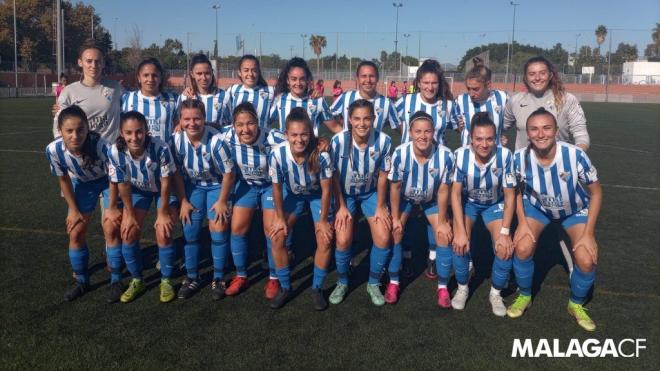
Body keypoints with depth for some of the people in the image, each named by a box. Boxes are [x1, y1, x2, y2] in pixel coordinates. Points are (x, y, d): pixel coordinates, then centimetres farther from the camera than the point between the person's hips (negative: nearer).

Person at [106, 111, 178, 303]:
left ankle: (166, 281, 12)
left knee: (163, 234, -12)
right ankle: (137, 280, 18)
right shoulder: (115, 152, -30)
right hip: (138, 190, 3)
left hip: (163, 190, -3)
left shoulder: (160, 148, -37)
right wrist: (130, 214, -7)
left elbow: (165, 182, -23)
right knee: (128, 234, -5)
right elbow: (122, 184, -15)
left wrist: (163, 212, -14)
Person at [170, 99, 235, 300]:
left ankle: (218, 279, 10)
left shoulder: (216, 140, -32)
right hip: (192, 185, 3)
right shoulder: (176, 141, -21)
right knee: (190, 229, 1)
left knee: (218, 228, -8)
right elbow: (177, 173, -6)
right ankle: (192, 278, 18)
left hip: (216, 185, -3)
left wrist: (222, 201, -13)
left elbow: (228, 173, -19)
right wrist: (183, 201, -4)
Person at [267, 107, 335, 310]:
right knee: (277, 237, -8)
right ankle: (285, 288, 13)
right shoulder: (277, 154, -32)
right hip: (292, 194, 1)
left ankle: (317, 288, 12)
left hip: (317, 194, -1)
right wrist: (280, 217, -5)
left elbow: (326, 190, -20)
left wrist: (323, 220, -12)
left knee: (325, 240, -11)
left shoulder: (321, 154, -36)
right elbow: (277, 188, -14)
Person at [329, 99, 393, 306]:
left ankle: (373, 284, 13)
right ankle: (342, 283, 14)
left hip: (372, 193, 1)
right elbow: (335, 176, -12)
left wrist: (380, 207, -4)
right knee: (343, 240, -16)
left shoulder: (384, 141, -23)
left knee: (384, 238, -13)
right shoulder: (338, 141, -25)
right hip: (345, 194, -1)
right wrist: (341, 207, -10)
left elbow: (382, 176, -10)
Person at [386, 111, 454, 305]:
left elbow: (443, 190, -19)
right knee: (394, 231, -10)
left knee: (444, 235, -9)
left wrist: (442, 221, -10)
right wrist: (395, 218, -9)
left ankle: (443, 287, 8)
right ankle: (393, 282, 8)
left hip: (432, 199, 0)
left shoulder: (445, 155, -33)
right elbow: (395, 187, -17)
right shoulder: (400, 153, -33)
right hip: (405, 197, 0)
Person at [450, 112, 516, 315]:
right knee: (460, 243, -23)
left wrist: (505, 232, -21)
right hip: (467, 202, 0)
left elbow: (510, 195, -18)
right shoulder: (460, 155, -27)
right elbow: (456, 193, -19)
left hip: (495, 204, 0)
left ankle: (496, 293, 9)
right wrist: (461, 231, -25)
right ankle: (462, 288, 5)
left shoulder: (505, 155, -28)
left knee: (505, 248, -19)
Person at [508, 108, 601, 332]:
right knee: (522, 248, -22)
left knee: (587, 260, -19)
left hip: (576, 210, -1)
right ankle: (524, 296, 8)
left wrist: (588, 233, -19)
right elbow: (516, 190, -5)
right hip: (537, 206, 1)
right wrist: (522, 223, -16)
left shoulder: (575, 155, -32)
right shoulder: (520, 158, -27)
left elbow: (596, 192, -17)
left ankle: (576, 305, 13)